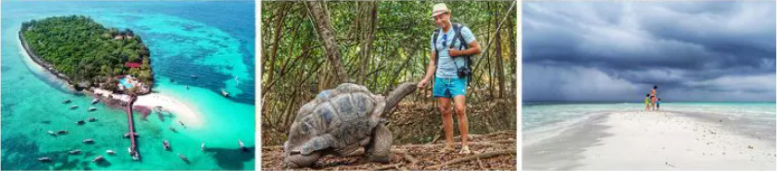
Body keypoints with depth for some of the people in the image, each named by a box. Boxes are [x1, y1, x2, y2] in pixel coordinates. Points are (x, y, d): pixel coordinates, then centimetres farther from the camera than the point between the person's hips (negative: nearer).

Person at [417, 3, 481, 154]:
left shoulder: (462, 30, -5)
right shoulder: (435, 36, 9)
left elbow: (477, 49, -3)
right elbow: (433, 60, 11)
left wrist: (458, 53, -13)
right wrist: (426, 79, 0)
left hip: (458, 78, -4)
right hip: (440, 78, 4)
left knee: (460, 109, -14)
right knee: (445, 111, 5)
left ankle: (464, 145, -6)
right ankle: (449, 144, 12)